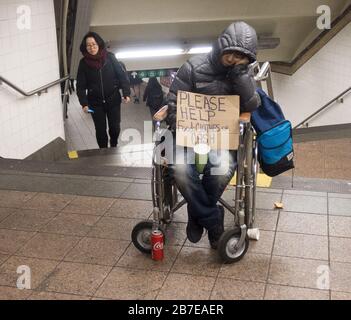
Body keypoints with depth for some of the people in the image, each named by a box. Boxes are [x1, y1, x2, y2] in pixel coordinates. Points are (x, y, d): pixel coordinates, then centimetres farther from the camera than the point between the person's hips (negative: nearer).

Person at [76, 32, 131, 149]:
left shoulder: (110, 58, -5)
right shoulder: (84, 63, -3)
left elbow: (122, 75, -3)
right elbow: (81, 86, -3)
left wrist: (126, 93, -13)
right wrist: (84, 103, -14)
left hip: (113, 100, 0)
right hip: (95, 103, 0)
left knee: (115, 127, 6)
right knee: (100, 130, 5)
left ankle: (114, 146, 36)